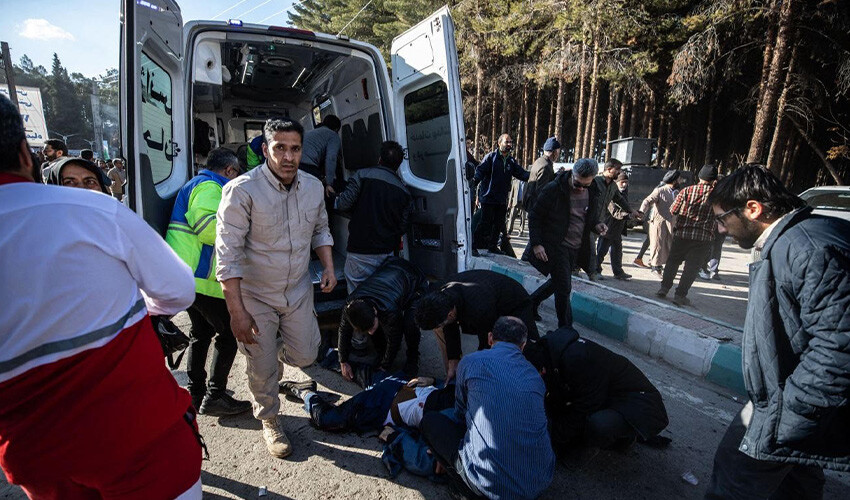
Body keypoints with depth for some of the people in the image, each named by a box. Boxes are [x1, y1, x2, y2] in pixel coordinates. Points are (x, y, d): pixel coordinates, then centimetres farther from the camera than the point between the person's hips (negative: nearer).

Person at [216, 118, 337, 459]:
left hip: (299, 290, 4)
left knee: (305, 355, 12)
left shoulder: (313, 187, -4)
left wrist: (328, 266, -3)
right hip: (256, 295, -4)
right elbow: (228, 254, -20)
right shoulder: (242, 190, -22)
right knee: (263, 369, 10)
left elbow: (320, 229, 13)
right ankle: (269, 421, 39)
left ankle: (274, 346, 47)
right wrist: (237, 311, -21)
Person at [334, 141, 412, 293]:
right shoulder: (404, 192, 6)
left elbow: (343, 204, -11)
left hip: (360, 251, -3)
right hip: (387, 252, 4)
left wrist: (336, 200, 12)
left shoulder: (362, 175, -5)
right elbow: (403, 227, 5)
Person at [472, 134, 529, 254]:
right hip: (488, 197, -6)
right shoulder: (491, 157, -3)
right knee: (485, 223, -5)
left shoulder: (511, 161, 13)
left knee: (499, 224, 11)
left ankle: (493, 246, 24)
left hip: (502, 199, 6)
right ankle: (475, 245, 6)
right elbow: (481, 170, -12)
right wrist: (475, 179, -32)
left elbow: (522, 173, 7)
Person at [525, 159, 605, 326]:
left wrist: (597, 225, -5)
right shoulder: (553, 190, -14)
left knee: (558, 282, 17)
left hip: (576, 249, 6)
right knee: (564, 287, -6)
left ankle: (531, 302, 40)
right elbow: (534, 216, -9)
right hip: (555, 246, -6)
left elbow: (593, 216, 19)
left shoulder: (592, 193, 3)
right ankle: (566, 329, 9)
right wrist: (536, 243, -16)